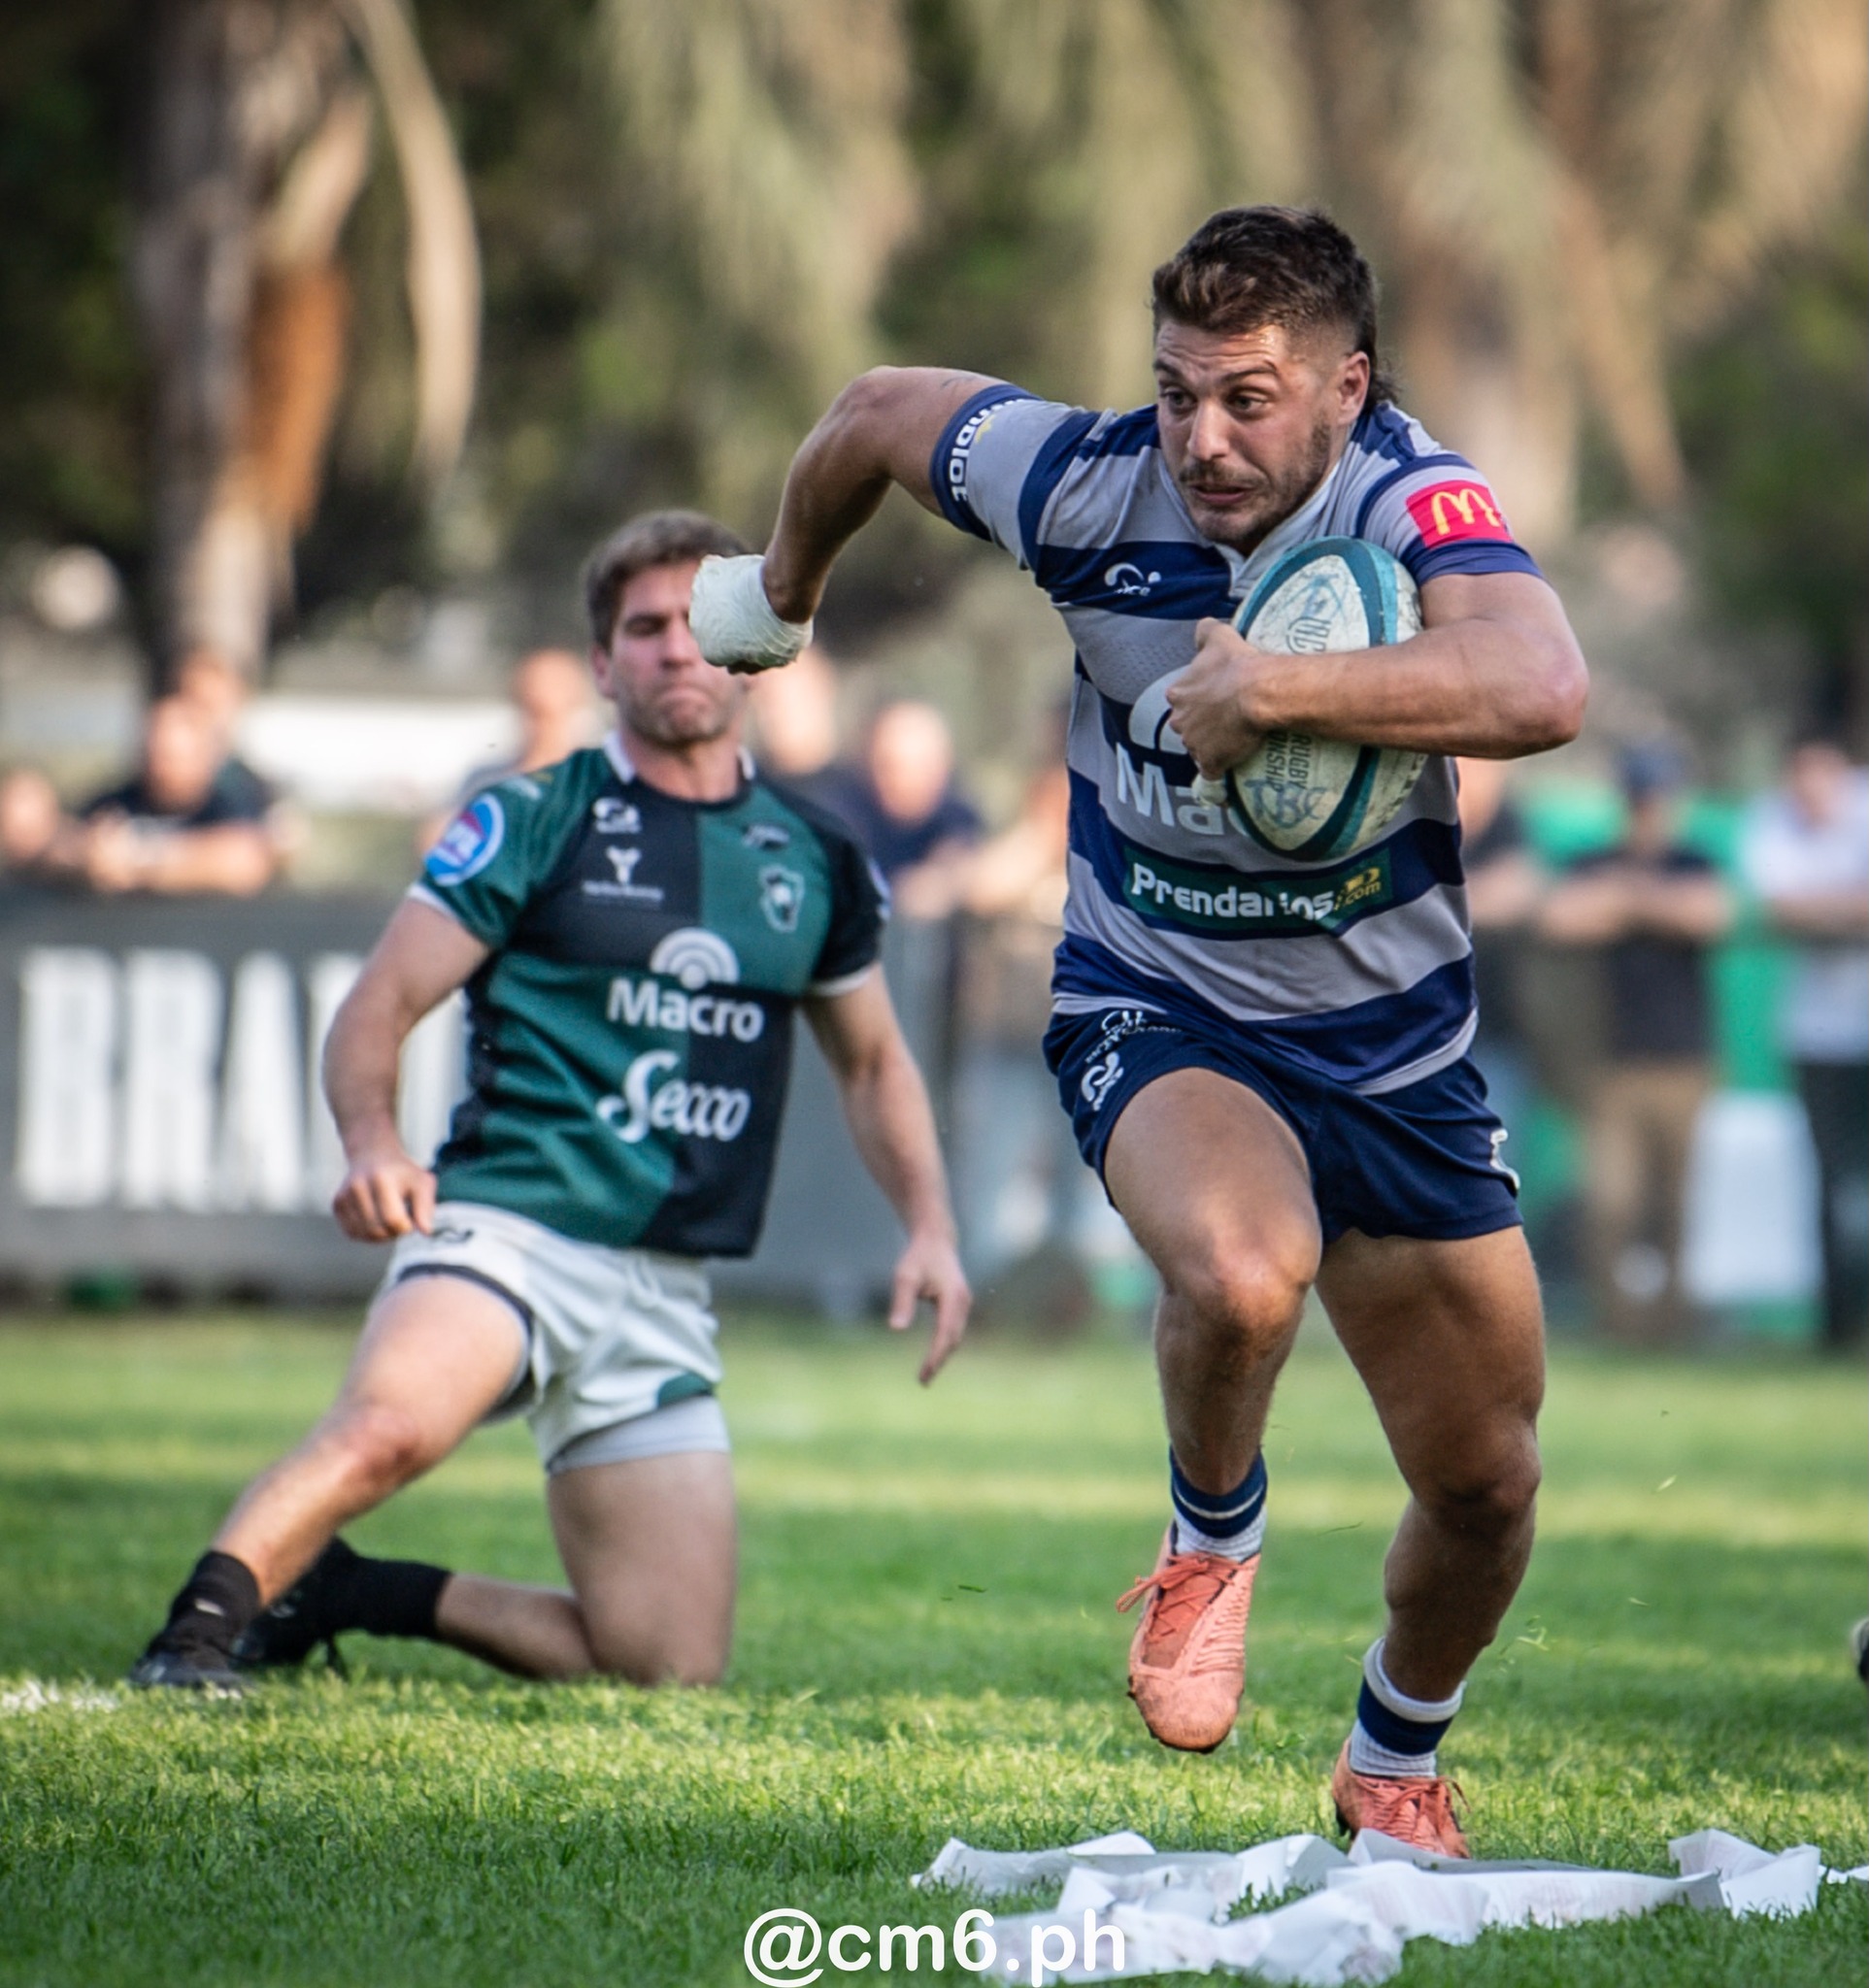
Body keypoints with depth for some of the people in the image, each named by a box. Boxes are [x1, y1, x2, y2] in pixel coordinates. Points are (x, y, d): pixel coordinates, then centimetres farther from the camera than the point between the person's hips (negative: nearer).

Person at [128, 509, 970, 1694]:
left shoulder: (816, 864, 14)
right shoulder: (531, 823, 2)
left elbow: (874, 1063, 28)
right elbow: (377, 1011, 1)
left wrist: (931, 1227, 13)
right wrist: (374, 1142, -20)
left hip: (667, 1298, 5)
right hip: (508, 1229, -5)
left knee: (671, 1666, -2)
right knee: (390, 1426, -39)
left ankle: (354, 1595, 14)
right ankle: (204, 1624, -24)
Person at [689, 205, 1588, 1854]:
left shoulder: (1413, 504, -23)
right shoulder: (1087, 483, -15)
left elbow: (1542, 689, -44)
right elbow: (880, 412, 6)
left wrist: (1266, 689, -42)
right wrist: (784, 591, 24)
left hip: (1395, 1045, 1)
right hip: (1157, 1017, -1)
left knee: (1486, 1487, 8)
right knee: (1244, 1273, -35)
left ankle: (1397, 1759, 39)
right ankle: (1212, 1537, -1)